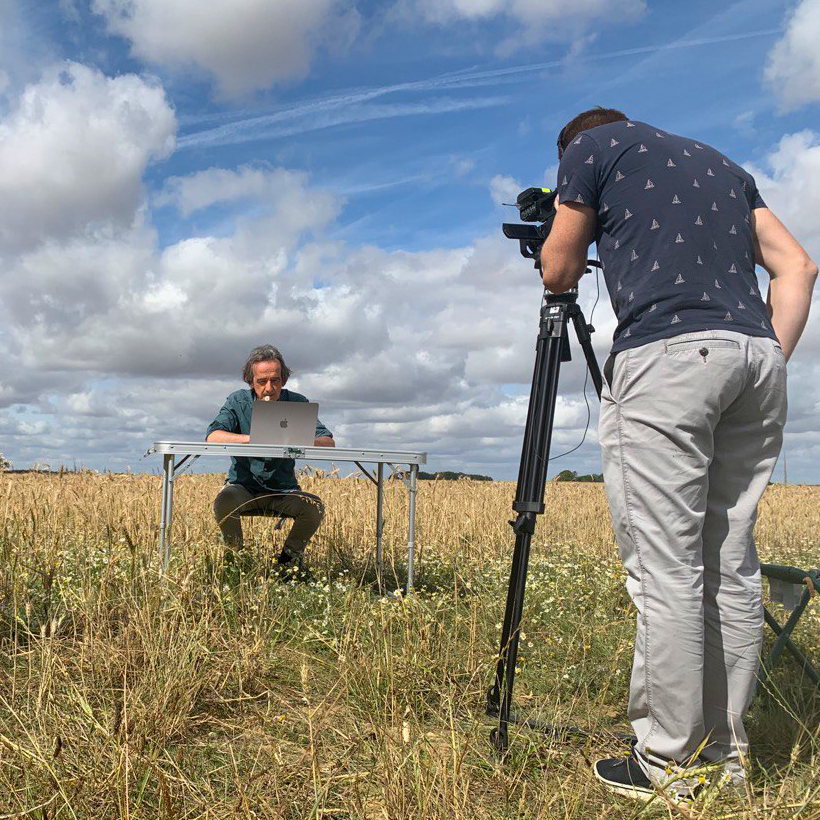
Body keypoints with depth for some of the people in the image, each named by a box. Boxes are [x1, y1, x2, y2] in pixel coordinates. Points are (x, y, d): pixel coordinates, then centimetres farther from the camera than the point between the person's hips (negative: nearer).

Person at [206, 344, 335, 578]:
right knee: (224, 501, -32)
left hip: (283, 489, 1)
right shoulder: (238, 402, -1)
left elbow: (329, 442, -8)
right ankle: (234, 554, -3)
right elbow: (213, 436, -17)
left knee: (315, 507, -26)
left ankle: (289, 559, 1)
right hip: (243, 486, -1)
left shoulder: (297, 403, 0)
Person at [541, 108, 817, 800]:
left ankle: (668, 766, 4)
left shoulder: (592, 146, 14)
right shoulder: (721, 161, 30)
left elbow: (559, 273, 14)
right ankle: (726, 753, 18)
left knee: (665, 567, -4)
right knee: (730, 564, 9)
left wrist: (562, 231, 35)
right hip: (757, 356, 7)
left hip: (668, 355, -7)